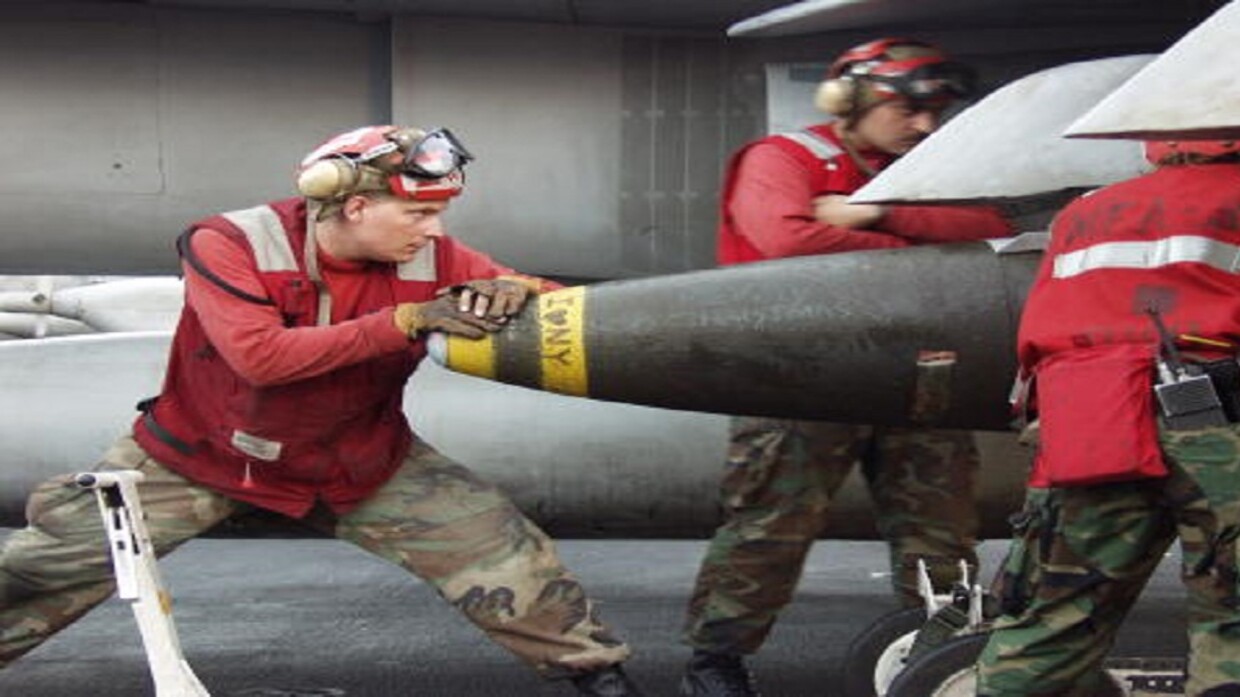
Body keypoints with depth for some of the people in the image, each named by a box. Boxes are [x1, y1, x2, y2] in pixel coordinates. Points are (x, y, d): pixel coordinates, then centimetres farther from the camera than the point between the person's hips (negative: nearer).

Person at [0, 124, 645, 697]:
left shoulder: (434, 261, -14)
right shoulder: (229, 245, -23)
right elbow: (259, 356, -36)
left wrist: (513, 290, -35)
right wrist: (406, 320, -38)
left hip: (363, 466, 2)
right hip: (197, 458, -2)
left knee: (495, 544, -6)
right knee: (63, 552, -1)